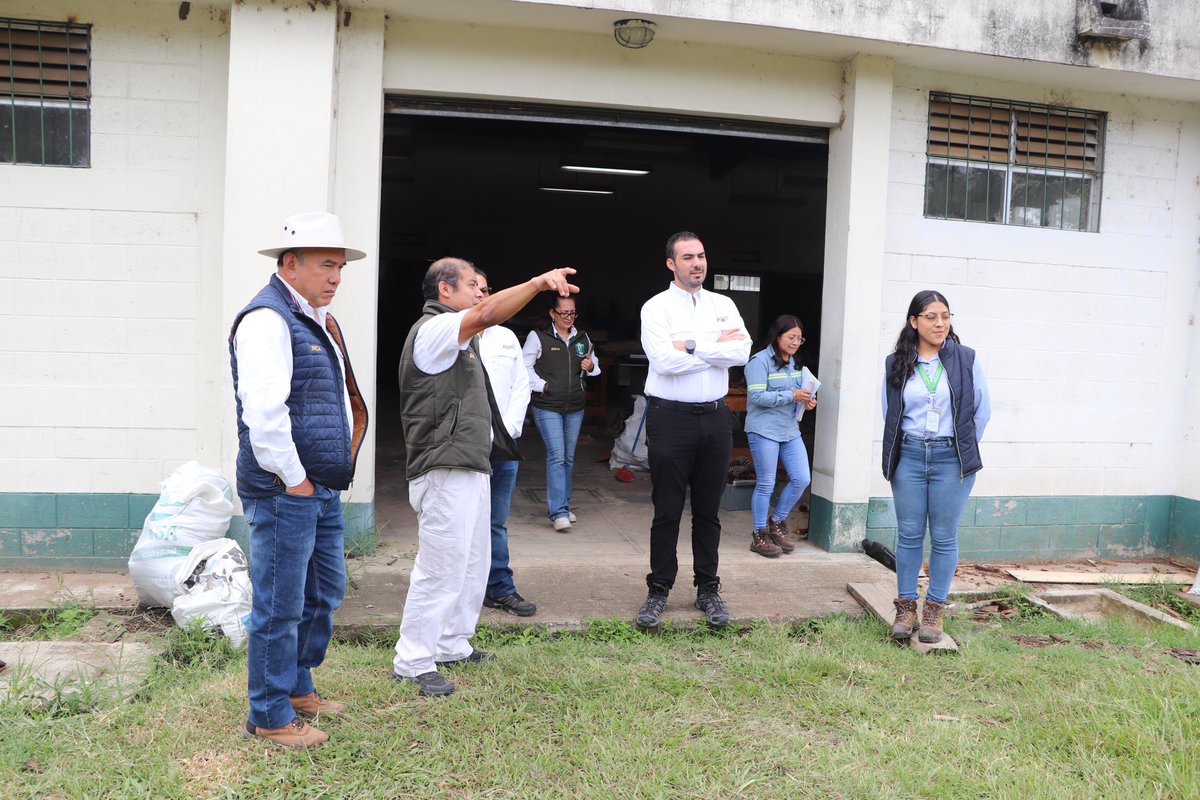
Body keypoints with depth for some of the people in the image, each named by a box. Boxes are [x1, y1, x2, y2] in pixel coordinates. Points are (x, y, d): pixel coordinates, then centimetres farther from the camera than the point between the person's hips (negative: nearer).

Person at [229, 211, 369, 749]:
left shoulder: (316, 320, 16)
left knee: (323, 594, 20)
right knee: (280, 608, 2)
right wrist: (293, 478, -17)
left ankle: (297, 686, 37)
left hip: (322, 490, 10)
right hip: (285, 492, -10)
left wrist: (334, 473, 16)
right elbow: (264, 411, -24)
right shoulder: (268, 319, -14)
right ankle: (270, 717, 18)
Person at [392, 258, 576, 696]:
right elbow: (486, 314, -29)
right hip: (446, 469, -11)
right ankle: (412, 663, 4)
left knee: (473, 562, 17)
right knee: (440, 566, -6)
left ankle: (451, 645, 29)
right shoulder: (432, 330, -13)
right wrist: (538, 282, -31)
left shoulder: (453, 336, 21)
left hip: (470, 466, 11)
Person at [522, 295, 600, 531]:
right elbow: (525, 366, -1)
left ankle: (563, 506, 25)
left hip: (575, 408, 5)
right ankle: (558, 512, -13)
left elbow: (595, 365, 23)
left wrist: (591, 367, 1)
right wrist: (541, 386, -9)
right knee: (556, 456, -13)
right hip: (548, 407, -5)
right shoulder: (538, 336, -4)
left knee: (569, 458, 12)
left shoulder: (582, 339, 11)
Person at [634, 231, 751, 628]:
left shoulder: (724, 305, 10)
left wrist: (693, 346, -13)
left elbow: (743, 352, -6)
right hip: (671, 417, -4)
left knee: (708, 510, 11)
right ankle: (658, 591, 13)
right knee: (667, 511, 2)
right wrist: (718, 348, -8)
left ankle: (708, 589, 22)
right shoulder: (656, 307, -3)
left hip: (715, 418, 4)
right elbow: (665, 360, -18)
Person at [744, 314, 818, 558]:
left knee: (802, 479, 2)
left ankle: (776, 522, 22)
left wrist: (807, 400, 1)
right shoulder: (759, 361, -11)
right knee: (766, 484, 0)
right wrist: (792, 396, -21)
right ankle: (759, 536, 14)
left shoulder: (792, 363, 13)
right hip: (764, 430, -7)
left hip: (790, 430, 7)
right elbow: (757, 396, -19)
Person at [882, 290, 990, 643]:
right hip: (909, 456, 1)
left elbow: (982, 410, 6)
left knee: (944, 537, 4)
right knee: (908, 535, 6)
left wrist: (964, 448, 6)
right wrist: (898, 449, 7)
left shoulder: (965, 359, 1)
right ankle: (906, 606, 16)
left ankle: (935, 609, 15)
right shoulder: (897, 364, 4)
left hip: (951, 459, -1)